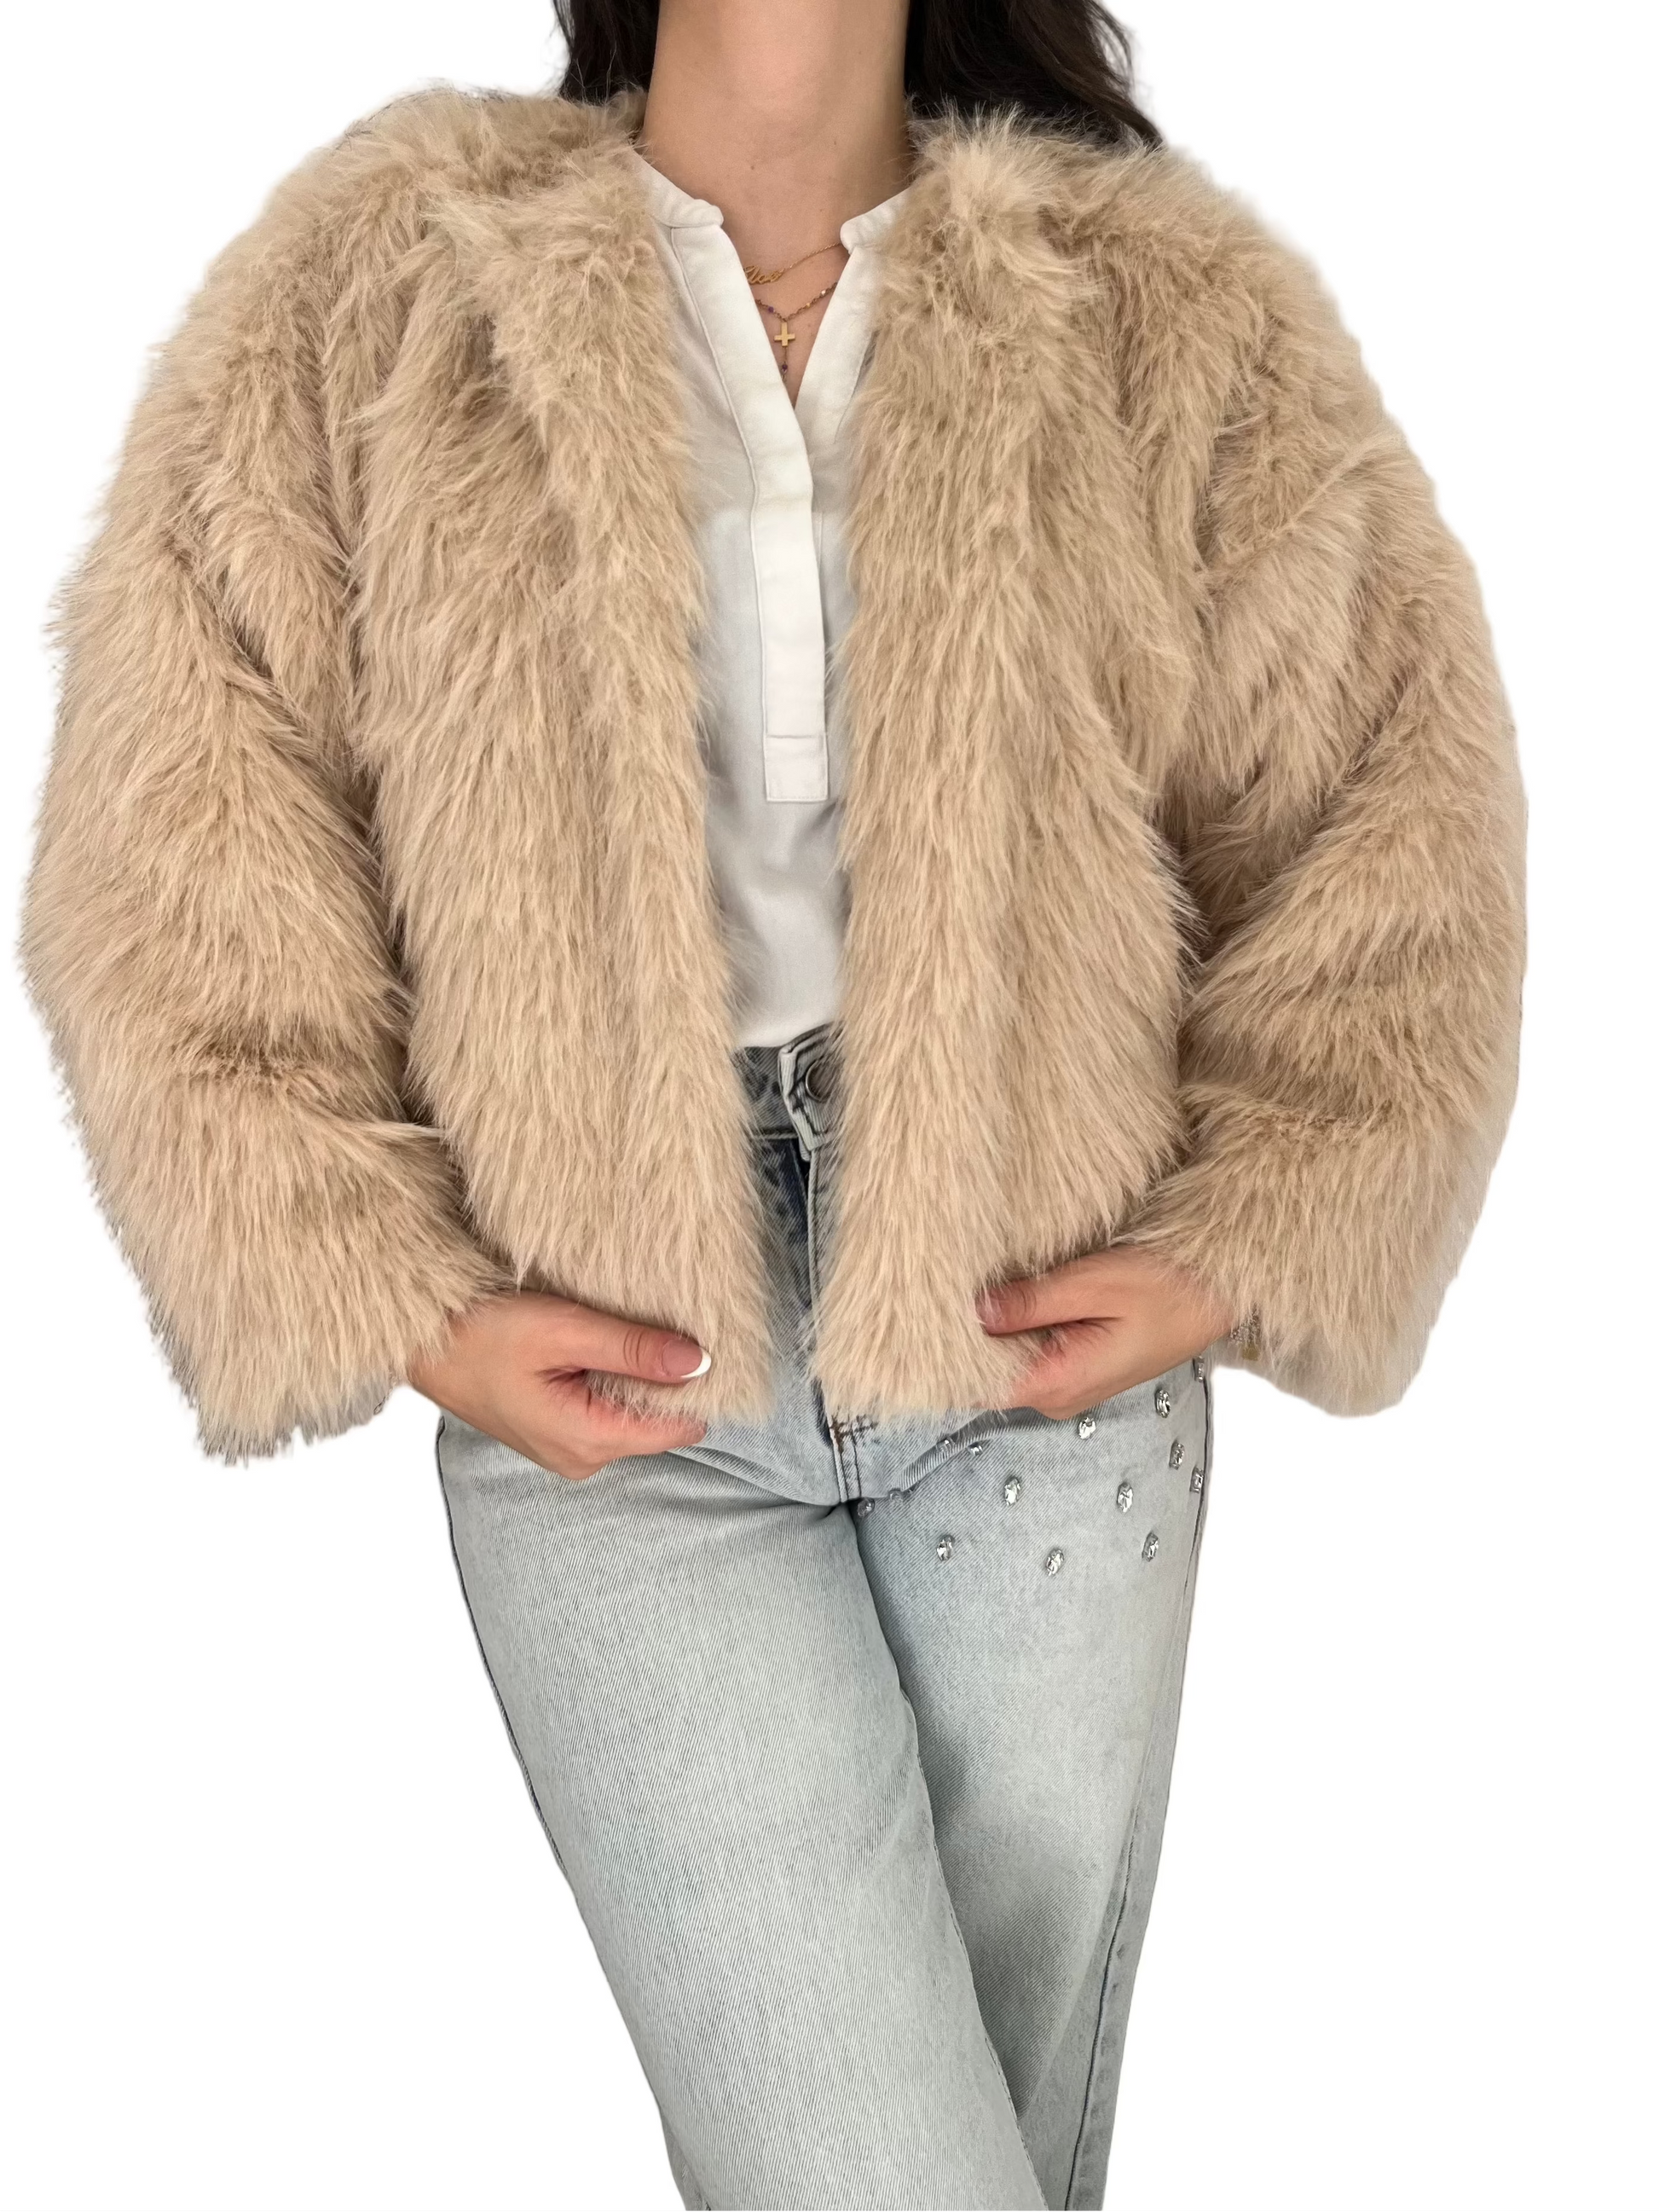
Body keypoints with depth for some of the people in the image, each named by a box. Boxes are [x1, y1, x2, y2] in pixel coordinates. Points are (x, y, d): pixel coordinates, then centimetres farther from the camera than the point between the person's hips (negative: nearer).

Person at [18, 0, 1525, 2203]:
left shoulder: (1175, 308, 3)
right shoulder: (375, 281, 1)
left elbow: (1397, 801, 6)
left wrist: (1237, 1255, -4)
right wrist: (401, 1304, -7)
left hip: (1047, 1340, 2)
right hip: (607, 1376, -1)